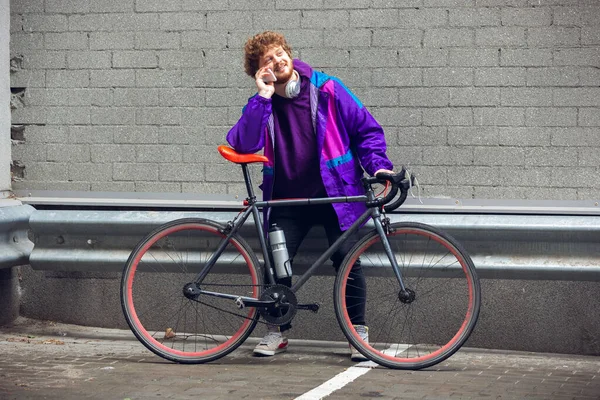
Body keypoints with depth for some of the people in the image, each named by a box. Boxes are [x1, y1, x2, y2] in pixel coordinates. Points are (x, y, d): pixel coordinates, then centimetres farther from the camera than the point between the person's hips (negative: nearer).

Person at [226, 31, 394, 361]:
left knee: (347, 257, -17)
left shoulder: (326, 89, -1)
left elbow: (366, 129, 5)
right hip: (288, 201, 2)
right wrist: (262, 96, -17)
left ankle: (359, 331, -2)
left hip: (334, 194, -1)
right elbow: (243, 144, -15)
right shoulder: (262, 104, 4)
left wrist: (378, 165, -10)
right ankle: (277, 332, 6)